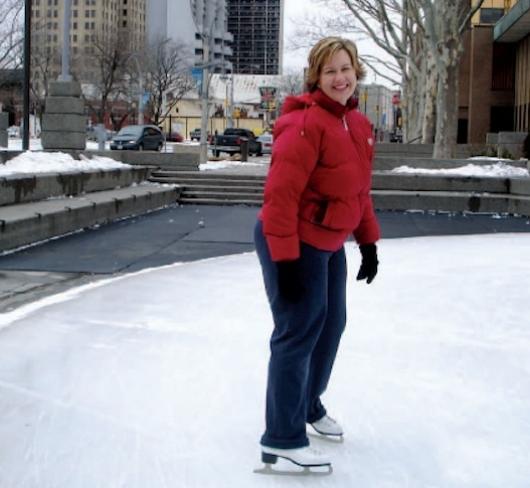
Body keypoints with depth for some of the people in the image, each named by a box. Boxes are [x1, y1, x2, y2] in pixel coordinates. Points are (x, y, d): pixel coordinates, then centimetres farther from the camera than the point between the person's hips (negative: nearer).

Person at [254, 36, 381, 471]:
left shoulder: (359, 125, 6)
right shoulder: (306, 124, -21)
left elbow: (360, 190, 15)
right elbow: (280, 194, -25)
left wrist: (368, 242, 14)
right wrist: (285, 259, -26)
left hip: (330, 244, 9)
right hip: (294, 244, -9)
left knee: (331, 324, 20)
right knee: (298, 332, -4)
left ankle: (309, 403, 42)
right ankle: (282, 438, 7)